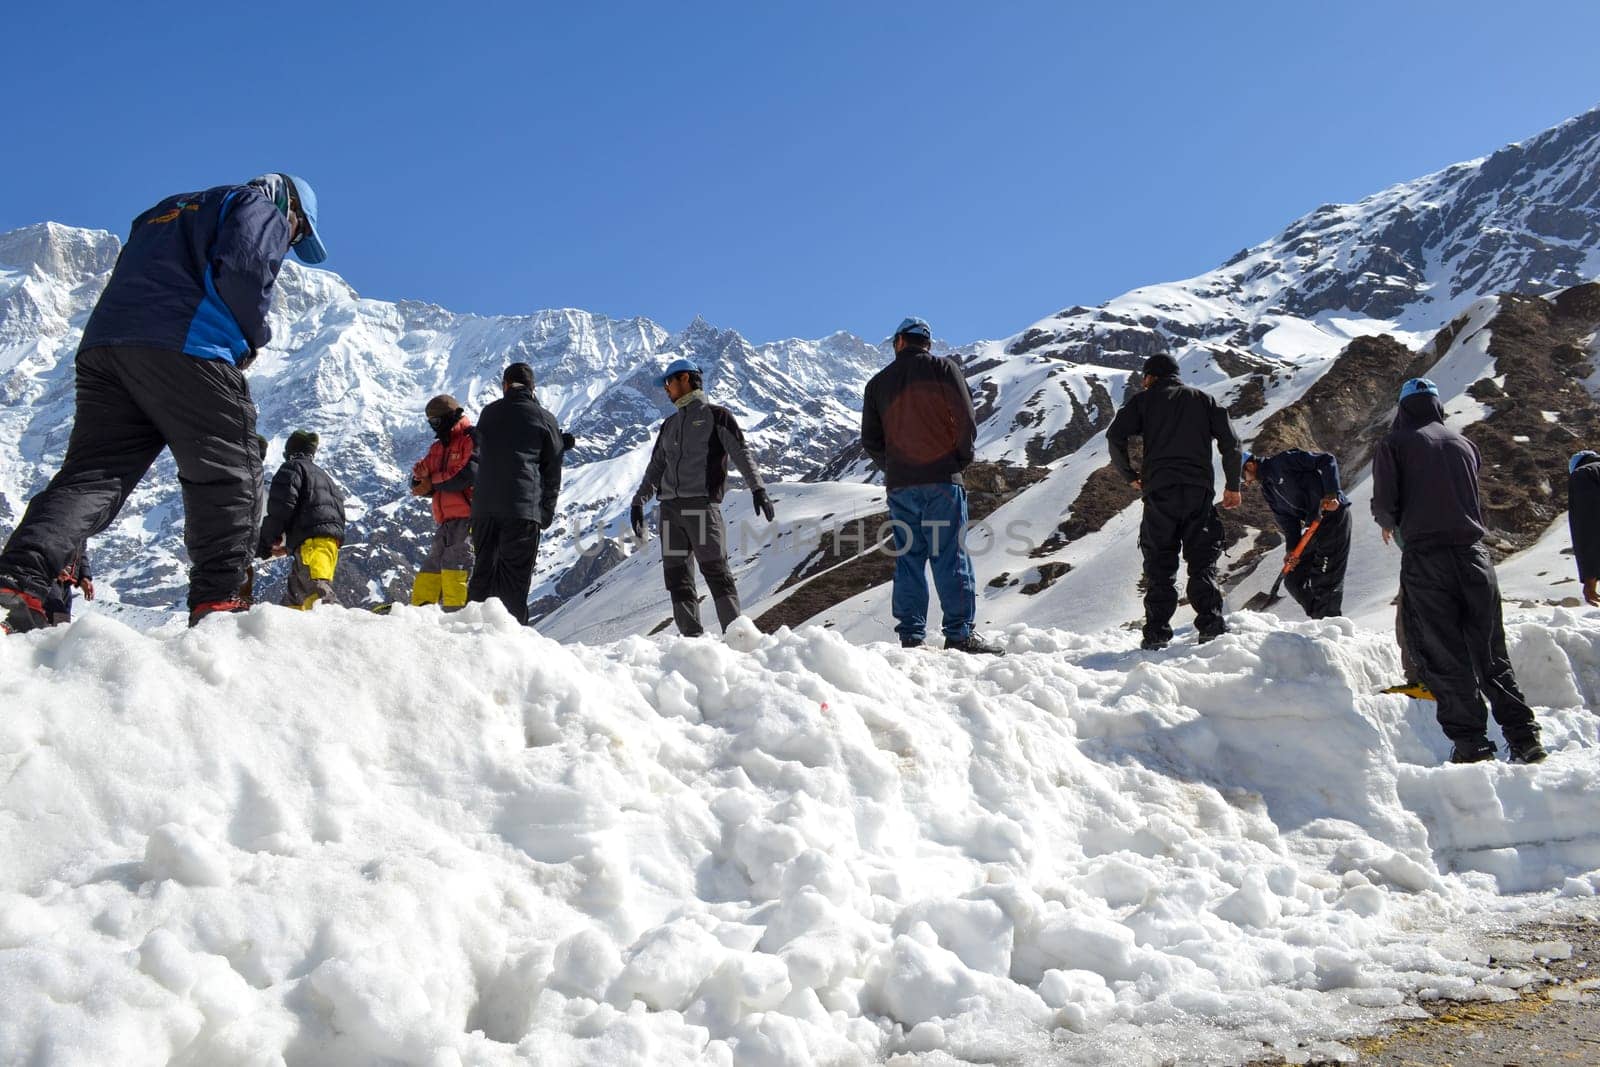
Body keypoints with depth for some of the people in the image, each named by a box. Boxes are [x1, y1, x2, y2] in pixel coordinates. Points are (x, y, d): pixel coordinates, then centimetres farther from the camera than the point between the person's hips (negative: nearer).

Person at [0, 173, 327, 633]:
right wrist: (254, 337, 7)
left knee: (93, 473, 1)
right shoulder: (263, 210, 13)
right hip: (185, 349, -7)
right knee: (226, 474, 1)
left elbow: (132, 278, 27)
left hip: (104, 341, 7)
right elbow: (243, 270, -8)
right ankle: (219, 600, -6)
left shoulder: (169, 209, 37)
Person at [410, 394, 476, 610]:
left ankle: (456, 612, -21)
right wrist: (422, 474, -8)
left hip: (467, 516, -8)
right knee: (431, 566, 7)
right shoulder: (438, 447, 23)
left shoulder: (472, 439, -2)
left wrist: (433, 482, -3)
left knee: (454, 562, -18)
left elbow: (468, 475, -16)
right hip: (445, 519, 8)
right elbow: (418, 483, 17)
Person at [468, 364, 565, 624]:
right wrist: (547, 514, 11)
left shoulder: (488, 413, 14)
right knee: (515, 575, -3)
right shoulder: (544, 419, 4)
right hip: (523, 507, -3)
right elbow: (552, 471, 6)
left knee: (483, 572, 12)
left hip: (483, 505, 3)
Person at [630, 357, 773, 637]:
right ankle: (693, 638, 2)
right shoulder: (670, 425, 25)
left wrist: (757, 488, -18)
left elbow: (741, 454, -5)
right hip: (670, 507, 7)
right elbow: (656, 467, 27)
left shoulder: (716, 416, 5)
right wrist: (639, 501, 18)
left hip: (702, 504, -6)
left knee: (716, 572, -12)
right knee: (677, 576, 0)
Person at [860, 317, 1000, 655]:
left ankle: (911, 637, 3)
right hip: (942, 479, -3)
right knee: (950, 556, -4)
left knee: (908, 558, 5)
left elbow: (870, 441, 9)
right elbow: (966, 420, -5)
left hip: (899, 485, 3)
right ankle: (960, 633, -7)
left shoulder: (878, 382, 11)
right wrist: (963, 459, 9)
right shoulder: (943, 368, 2)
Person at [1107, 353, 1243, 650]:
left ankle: (1157, 631, -4)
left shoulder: (1144, 400, 10)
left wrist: (1129, 474, 8)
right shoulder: (1203, 399, 17)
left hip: (1159, 491, -1)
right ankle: (1211, 624, -6)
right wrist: (1232, 485, 12)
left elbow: (1115, 435, -4)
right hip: (1199, 490, 2)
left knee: (1160, 563, 1)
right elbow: (1230, 440, 7)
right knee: (1203, 560, 6)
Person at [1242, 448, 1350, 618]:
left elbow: (1327, 461, -12)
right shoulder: (1267, 489, 15)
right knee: (1294, 580, 8)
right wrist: (1292, 550, -6)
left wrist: (1332, 494, -23)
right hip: (1313, 525, 9)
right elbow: (1287, 521, 9)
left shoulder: (1284, 460, -7)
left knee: (1326, 580, -10)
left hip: (1334, 513, -9)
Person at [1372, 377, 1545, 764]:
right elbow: (1472, 496, 21)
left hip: (1424, 558, -4)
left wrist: (1391, 525, 17)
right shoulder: (1464, 443, 13)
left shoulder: (1394, 444, 1)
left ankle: (1470, 742, -2)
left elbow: (1384, 504, -5)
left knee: (1444, 657, 0)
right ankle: (1523, 737, 8)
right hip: (1473, 554, 4)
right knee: (1490, 653, 10)